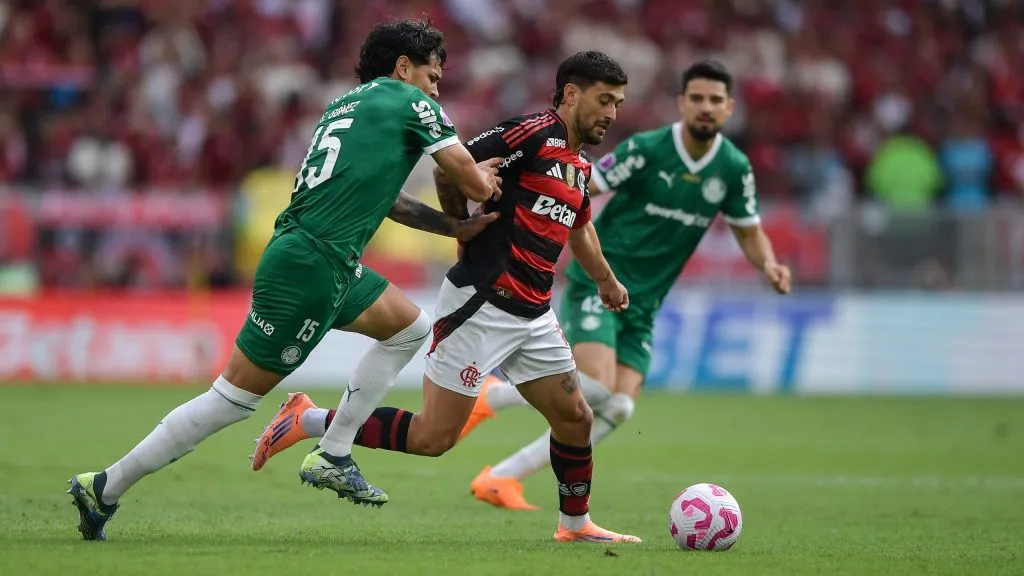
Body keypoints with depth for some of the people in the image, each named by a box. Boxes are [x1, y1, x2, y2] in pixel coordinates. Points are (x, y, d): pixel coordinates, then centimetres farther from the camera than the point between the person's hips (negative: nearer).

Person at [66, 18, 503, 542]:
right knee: (234, 398, -6)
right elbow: (477, 184, -1)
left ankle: (333, 457, 18)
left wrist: (455, 227, 21)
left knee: (411, 328, 21)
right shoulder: (411, 103, -2)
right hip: (311, 267, -10)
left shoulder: (345, 105, 22)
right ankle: (105, 489, -2)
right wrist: (484, 177, 22)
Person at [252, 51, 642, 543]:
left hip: (532, 317, 8)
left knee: (575, 419, 8)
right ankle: (309, 420, 3)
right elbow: (449, 169, -15)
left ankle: (575, 523, 27)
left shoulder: (579, 166, 15)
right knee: (433, 437, -8)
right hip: (480, 304, -8)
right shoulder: (533, 133, -13)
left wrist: (606, 280, 48)